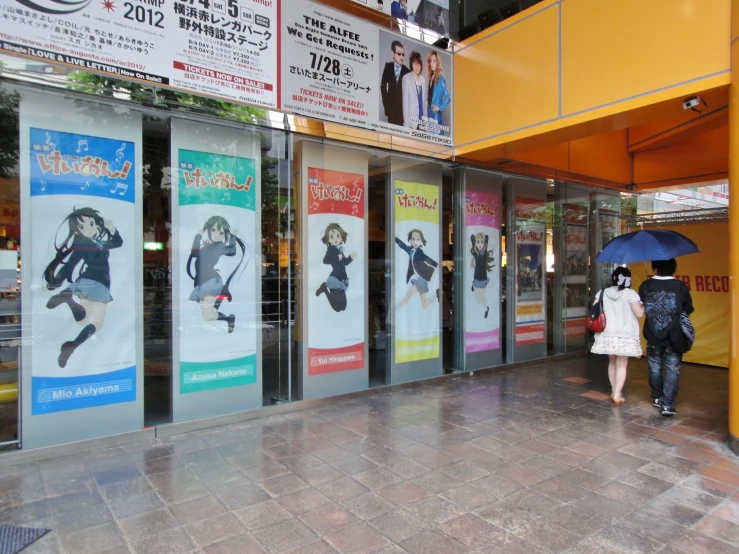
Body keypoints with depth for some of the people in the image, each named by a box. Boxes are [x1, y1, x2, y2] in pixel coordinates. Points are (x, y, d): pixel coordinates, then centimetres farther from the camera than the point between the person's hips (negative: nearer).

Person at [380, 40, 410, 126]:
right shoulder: (388, 66, 6)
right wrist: (386, 102, 3)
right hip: (391, 106, 2)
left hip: (402, 107, -2)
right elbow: (383, 86, 10)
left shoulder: (407, 71, -1)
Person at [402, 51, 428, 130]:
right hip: (412, 122, -5)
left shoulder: (423, 80, 14)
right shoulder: (406, 78, -3)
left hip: (422, 121, 5)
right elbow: (405, 102, -8)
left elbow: (425, 101, 17)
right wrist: (406, 123, -14)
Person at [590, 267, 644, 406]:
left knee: (612, 362, 19)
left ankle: (614, 391, 28)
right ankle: (617, 395, -1)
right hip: (625, 336, -4)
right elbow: (639, 314, -11)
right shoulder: (630, 293, -9)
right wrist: (644, 306, 9)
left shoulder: (603, 292, 2)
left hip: (607, 334, 4)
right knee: (621, 365, 2)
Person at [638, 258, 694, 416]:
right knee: (673, 370, 3)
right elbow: (688, 309, 0)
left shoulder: (646, 286, -5)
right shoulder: (680, 286, -7)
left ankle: (657, 398, 27)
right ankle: (667, 404, -3)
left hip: (653, 336, 1)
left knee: (655, 368, 16)